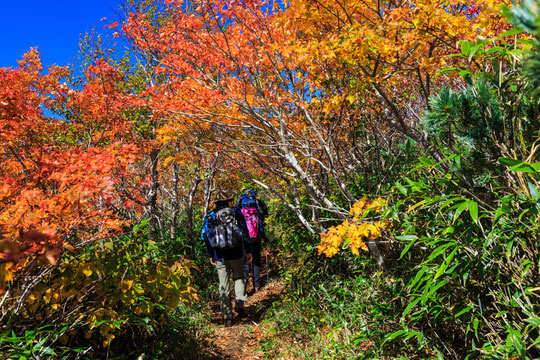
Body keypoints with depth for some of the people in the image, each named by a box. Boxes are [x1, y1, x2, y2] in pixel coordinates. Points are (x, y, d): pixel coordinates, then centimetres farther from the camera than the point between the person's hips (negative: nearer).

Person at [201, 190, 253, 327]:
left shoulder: (210, 216, 6)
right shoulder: (236, 212, 3)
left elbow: (205, 235, 4)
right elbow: (244, 232, -3)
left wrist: (211, 255, 12)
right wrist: (248, 251, 1)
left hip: (220, 257, 1)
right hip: (236, 254, 0)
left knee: (224, 286, 9)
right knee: (239, 278, 21)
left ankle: (227, 317, 10)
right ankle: (240, 301, -1)